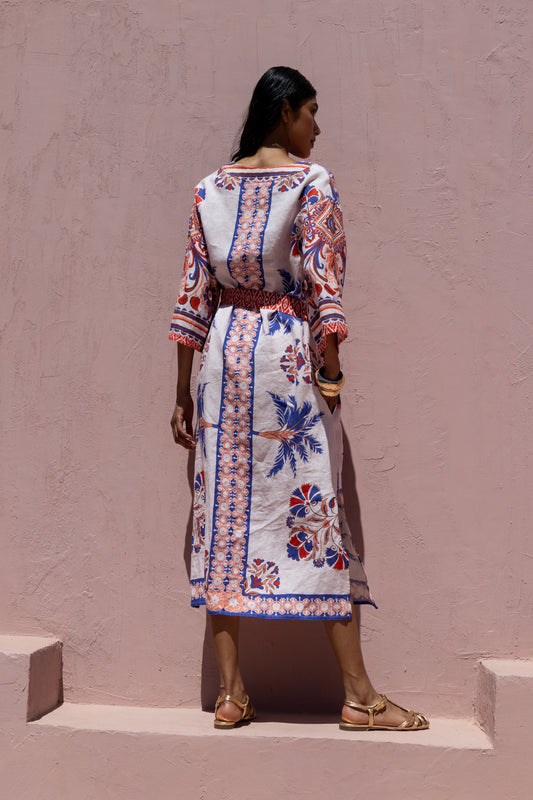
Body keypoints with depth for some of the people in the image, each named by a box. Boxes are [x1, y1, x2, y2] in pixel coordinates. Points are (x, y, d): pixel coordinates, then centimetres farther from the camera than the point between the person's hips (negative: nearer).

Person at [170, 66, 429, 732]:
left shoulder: (211, 187, 11)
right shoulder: (312, 182, -2)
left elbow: (192, 295, 8)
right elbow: (324, 287, -10)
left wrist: (182, 393, 10)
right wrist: (331, 375, -5)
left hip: (223, 351, 5)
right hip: (289, 352, -4)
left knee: (224, 506, 6)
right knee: (315, 505, -1)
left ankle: (229, 694, 11)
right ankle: (359, 695, 8)